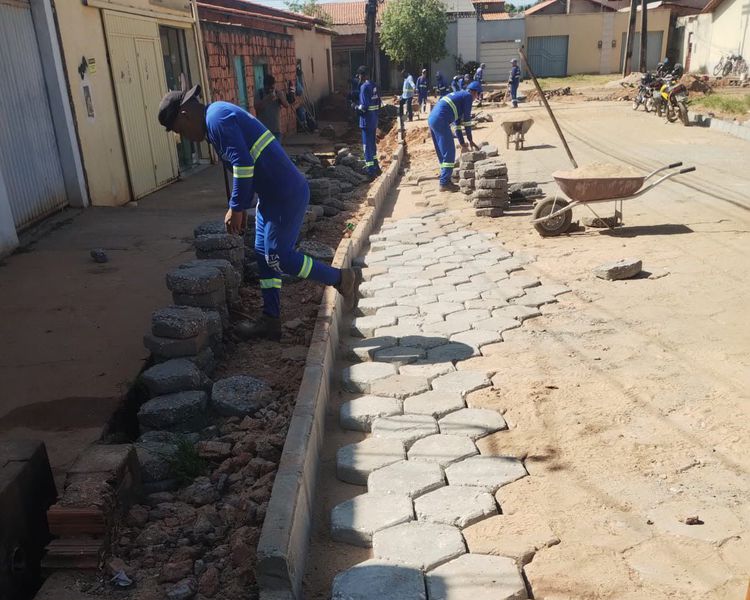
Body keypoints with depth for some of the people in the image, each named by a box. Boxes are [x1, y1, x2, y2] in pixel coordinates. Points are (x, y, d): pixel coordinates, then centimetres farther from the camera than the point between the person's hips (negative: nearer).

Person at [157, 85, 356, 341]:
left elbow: (242, 163, -24)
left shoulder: (217, 118, -14)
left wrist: (236, 208, -16)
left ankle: (340, 278, 10)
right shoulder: (220, 117, 18)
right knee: (264, 255, 11)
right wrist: (241, 206, 23)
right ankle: (271, 321, 17)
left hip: (287, 195, -11)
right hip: (272, 195, 11)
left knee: (278, 257, -6)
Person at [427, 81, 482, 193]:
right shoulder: (468, 96, 3)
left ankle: (445, 180, 20)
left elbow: (457, 122, 32)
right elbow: (467, 119, 1)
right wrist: (470, 140, 10)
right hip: (441, 121, -9)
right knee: (449, 153, -4)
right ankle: (444, 183, -4)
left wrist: (462, 143, 32)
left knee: (442, 153, 16)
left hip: (432, 120, 9)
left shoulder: (458, 95, 30)